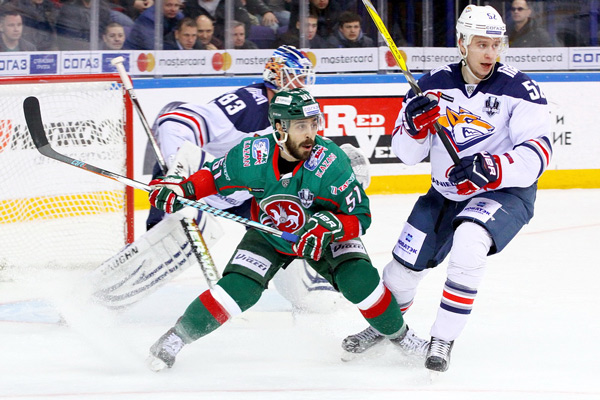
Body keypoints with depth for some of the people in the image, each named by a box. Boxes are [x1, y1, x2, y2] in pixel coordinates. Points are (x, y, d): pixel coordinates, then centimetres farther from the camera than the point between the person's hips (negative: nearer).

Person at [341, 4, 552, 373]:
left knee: (468, 244, -33)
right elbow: (407, 152, 1)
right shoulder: (434, 86, -3)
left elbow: (537, 152, -23)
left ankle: (443, 340, -19)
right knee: (405, 266, 7)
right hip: (447, 192, 5)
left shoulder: (518, 88, -15)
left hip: (506, 191, -5)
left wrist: (490, 169, -38)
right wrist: (416, 123, -22)